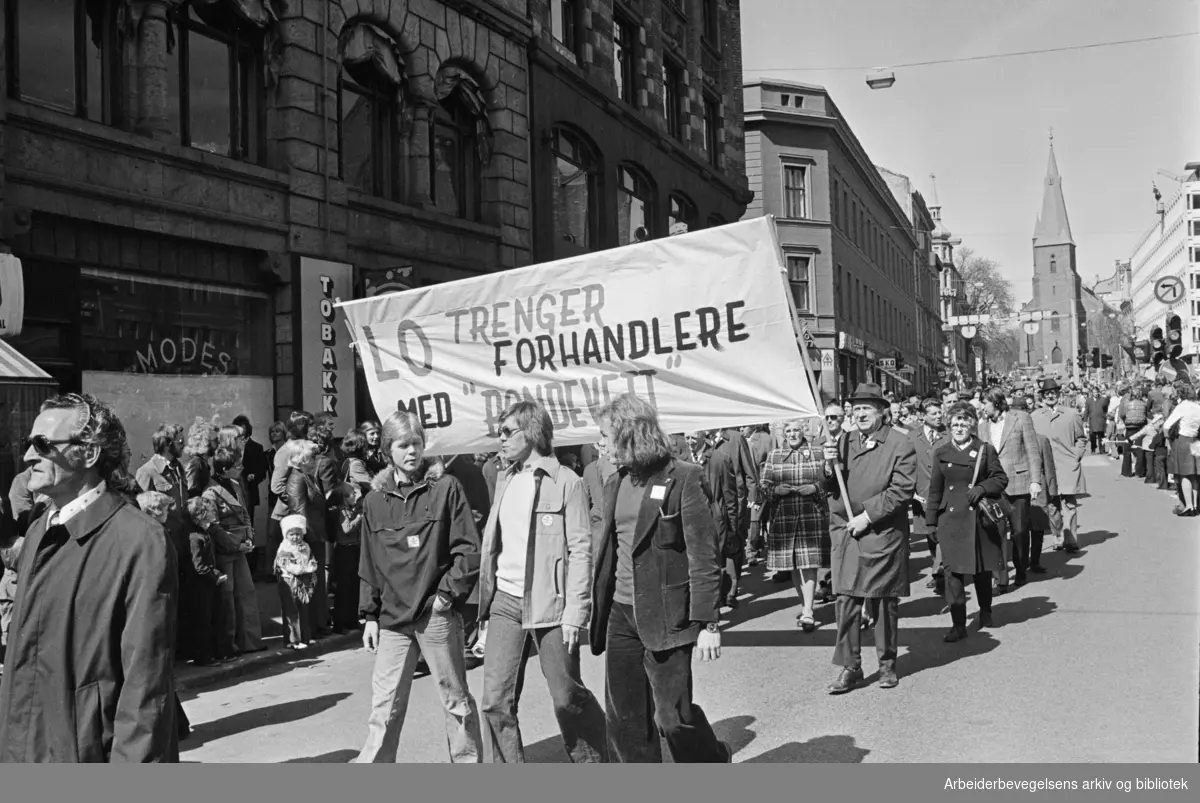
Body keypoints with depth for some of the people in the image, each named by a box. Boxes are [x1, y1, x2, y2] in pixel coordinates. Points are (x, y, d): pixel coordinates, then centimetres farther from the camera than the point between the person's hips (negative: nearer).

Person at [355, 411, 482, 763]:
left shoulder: (445, 488, -2)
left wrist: (448, 594, -10)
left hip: (437, 614, -3)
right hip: (393, 618, 3)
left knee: (456, 699, 9)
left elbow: (469, 548, -4)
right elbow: (369, 564, 12)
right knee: (385, 705, 4)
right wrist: (370, 615, 8)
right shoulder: (375, 499, 8)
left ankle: (467, 761, 23)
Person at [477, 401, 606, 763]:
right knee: (496, 702, 2)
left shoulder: (565, 481, -6)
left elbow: (580, 550, -10)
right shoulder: (504, 481, 14)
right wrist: (485, 599, 12)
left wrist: (575, 611, -15)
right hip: (505, 602, 6)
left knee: (568, 698, 2)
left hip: (549, 604, -5)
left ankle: (594, 761, 27)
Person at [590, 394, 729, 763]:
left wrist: (707, 622, -15)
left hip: (666, 617, -6)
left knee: (674, 715, -2)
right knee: (623, 718, 9)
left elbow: (704, 556, -12)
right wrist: (597, 613, 15)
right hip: (620, 614, 7)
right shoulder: (616, 483, 11)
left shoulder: (682, 479, -10)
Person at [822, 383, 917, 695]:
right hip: (846, 532, 3)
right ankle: (850, 666, 7)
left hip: (883, 534, -3)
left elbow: (902, 491, -10)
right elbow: (830, 487, 13)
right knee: (846, 600, 0)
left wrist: (867, 516, -15)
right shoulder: (844, 442, 11)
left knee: (885, 602, 7)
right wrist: (830, 466, -8)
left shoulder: (900, 445, -4)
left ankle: (887, 664, 22)